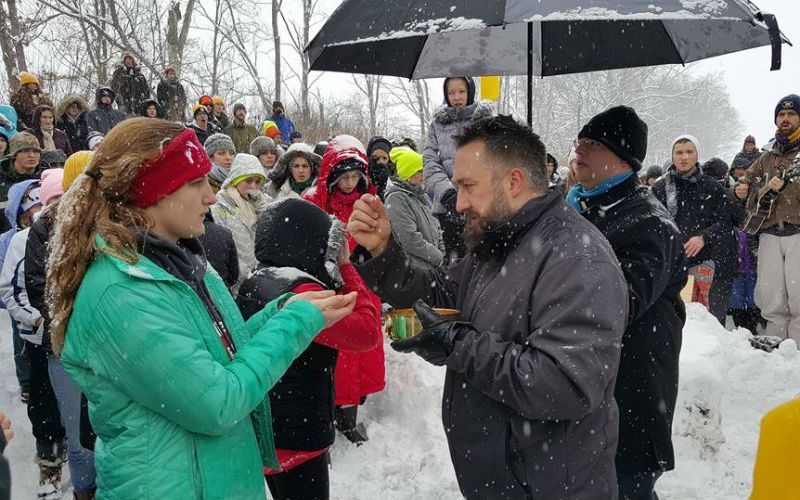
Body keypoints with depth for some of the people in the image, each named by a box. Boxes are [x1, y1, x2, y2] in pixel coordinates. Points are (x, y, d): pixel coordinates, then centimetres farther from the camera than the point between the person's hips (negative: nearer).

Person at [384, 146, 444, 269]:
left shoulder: (421, 195, 14)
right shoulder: (396, 198, -12)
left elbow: (435, 228, 18)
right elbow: (411, 239, -18)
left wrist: (443, 254, 6)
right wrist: (440, 258, -11)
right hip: (415, 268, -8)